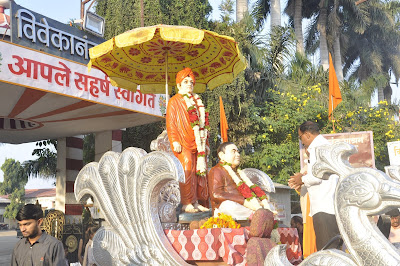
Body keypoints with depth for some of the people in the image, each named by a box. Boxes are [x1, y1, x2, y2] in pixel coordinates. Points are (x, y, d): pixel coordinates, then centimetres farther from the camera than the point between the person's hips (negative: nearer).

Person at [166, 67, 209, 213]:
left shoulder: (197, 101, 23)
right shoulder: (174, 102, 6)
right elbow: (170, 123, -1)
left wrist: (205, 142, 18)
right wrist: (175, 141, -12)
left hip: (198, 143, 6)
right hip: (184, 143, -6)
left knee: (200, 171, 1)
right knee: (187, 170, -14)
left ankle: (197, 201, 7)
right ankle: (186, 203, -11)